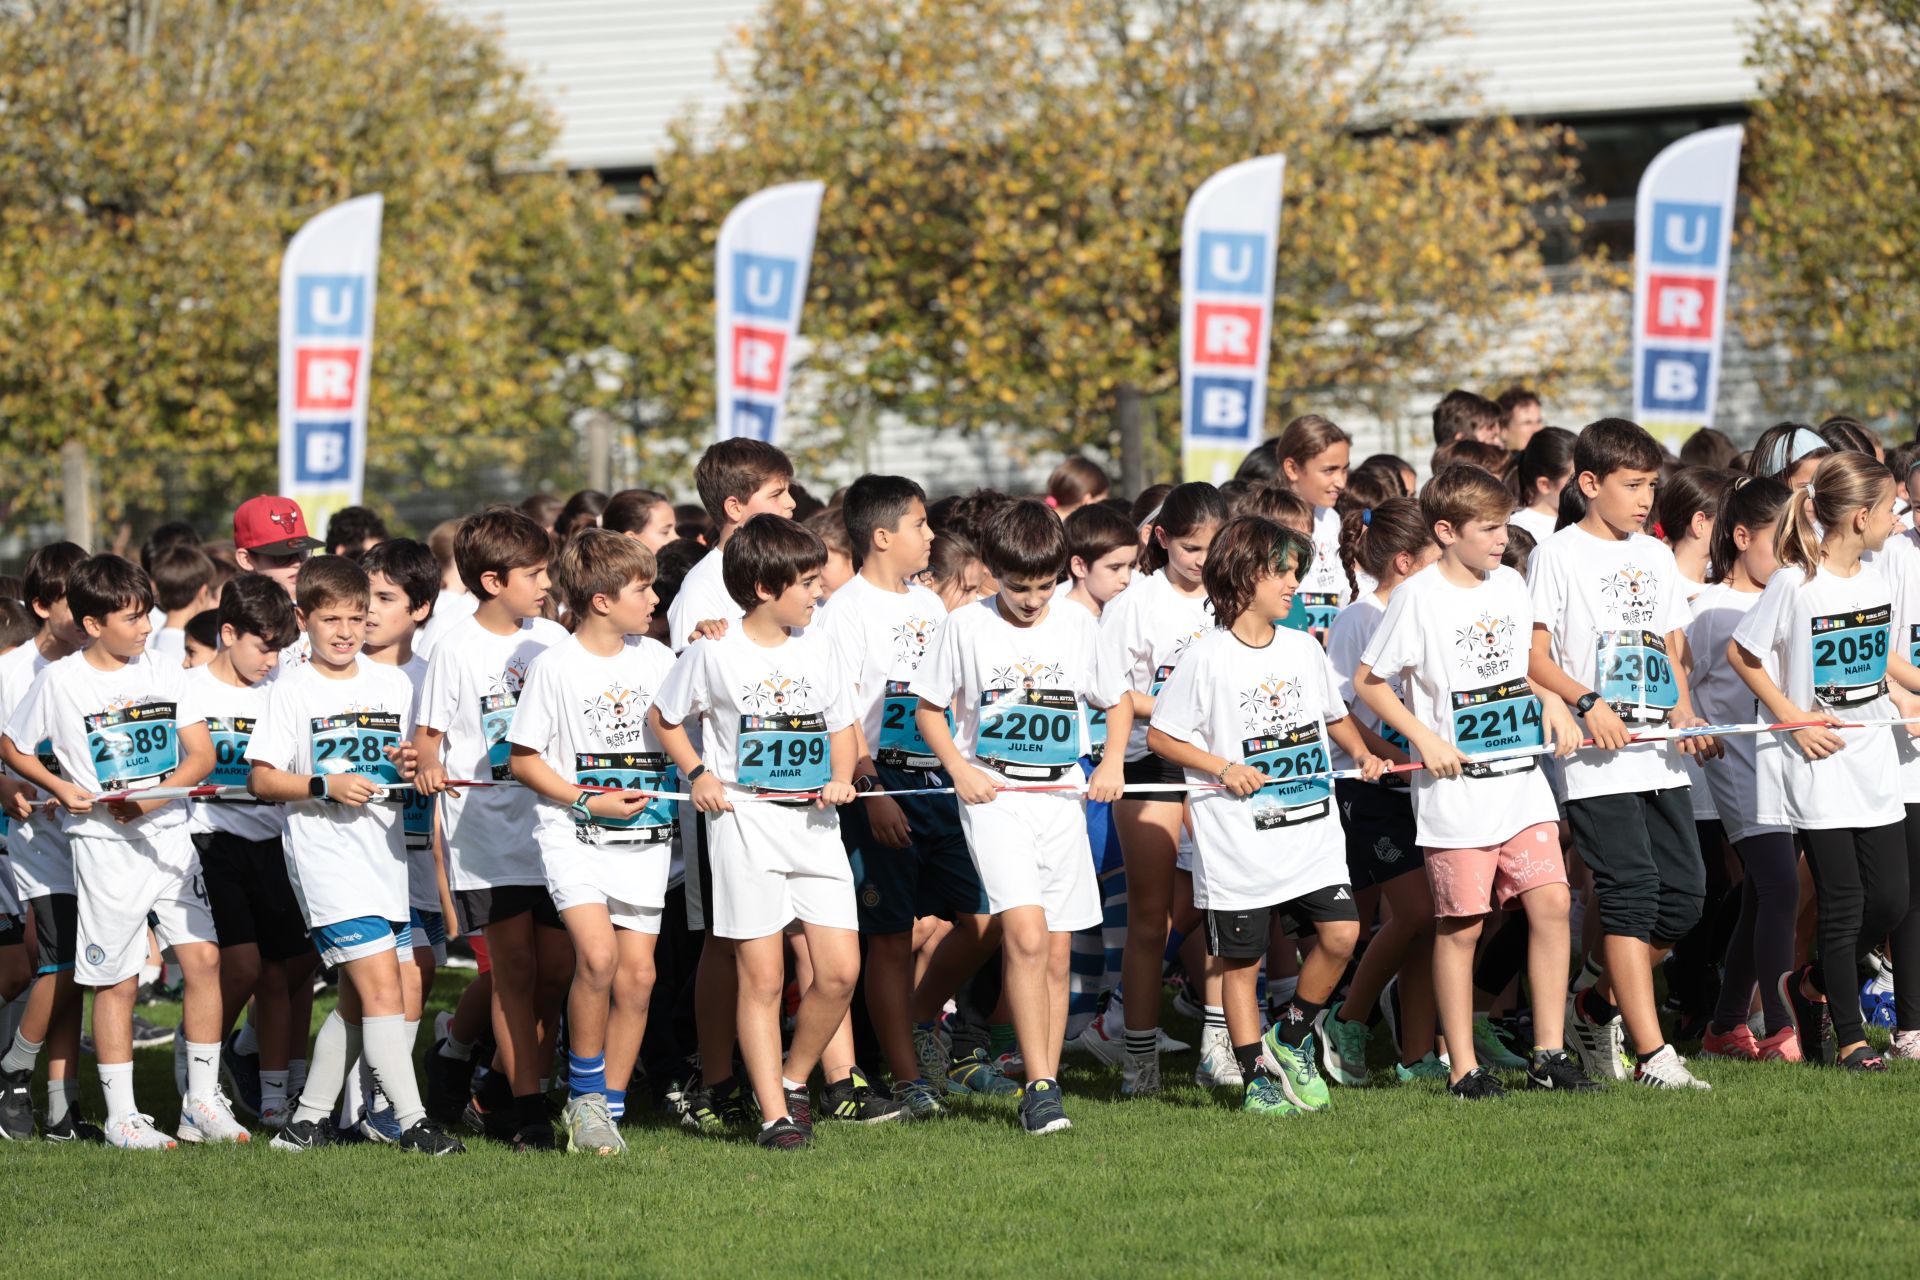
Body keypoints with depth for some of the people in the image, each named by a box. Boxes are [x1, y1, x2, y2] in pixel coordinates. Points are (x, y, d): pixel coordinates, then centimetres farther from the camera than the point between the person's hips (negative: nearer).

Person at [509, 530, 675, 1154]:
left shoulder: (656, 658, 8)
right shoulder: (555, 667, -6)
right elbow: (524, 758, -3)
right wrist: (589, 802, -12)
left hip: (643, 840, 5)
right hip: (574, 836, -5)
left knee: (637, 974, 0)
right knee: (598, 955, -22)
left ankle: (608, 1108, 12)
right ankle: (585, 1094, -5)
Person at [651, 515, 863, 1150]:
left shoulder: (816, 651, 8)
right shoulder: (715, 653, -4)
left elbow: (842, 728, 17)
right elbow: (665, 718, 8)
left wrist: (841, 777, -2)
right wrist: (697, 774, -4)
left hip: (813, 819, 4)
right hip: (746, 819, -4)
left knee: (840, 970, -3)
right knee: (762, 978, -4)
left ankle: (794, 1080, 19)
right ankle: (774, 1115, 0)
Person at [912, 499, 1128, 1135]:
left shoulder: (1078, 625, 5)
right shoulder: (967, 625, -1)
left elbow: (1118, 701, 19)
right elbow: (928, 707, 8)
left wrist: (1112, 761, 3)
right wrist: (960, 769, -6)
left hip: (1061, 800, 3)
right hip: (994, 797, -3)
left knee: (1056, 954, 4)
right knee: (1027, 937, -18)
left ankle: (1045, 1088, 12)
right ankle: (1040, 1087, -17)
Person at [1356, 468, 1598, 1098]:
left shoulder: (1509, 585, 10)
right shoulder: (1419, 596, -8)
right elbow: (1367, 681, -5)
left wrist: (1550, 700, 8)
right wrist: (1424, 738, -13)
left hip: (1521, 781, 5)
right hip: (1456, 791, -5)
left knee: (1552, 903, -3)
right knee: (1460, 926, 1)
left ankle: (1549, 1054, 5)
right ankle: (1463, 1066, 8)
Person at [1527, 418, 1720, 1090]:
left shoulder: (1655, 557, 17)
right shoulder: (1559, 554, -3)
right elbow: (1534, 656, -6)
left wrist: (1685, 712, 3)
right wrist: (1587, 703, -19)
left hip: (1661, 757, 7)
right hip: (1597, 759, -7)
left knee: (1683, 893, 3)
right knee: (1631, 894, -11)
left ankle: (1599, 1008, 22)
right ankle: (1653, 1055, -12)